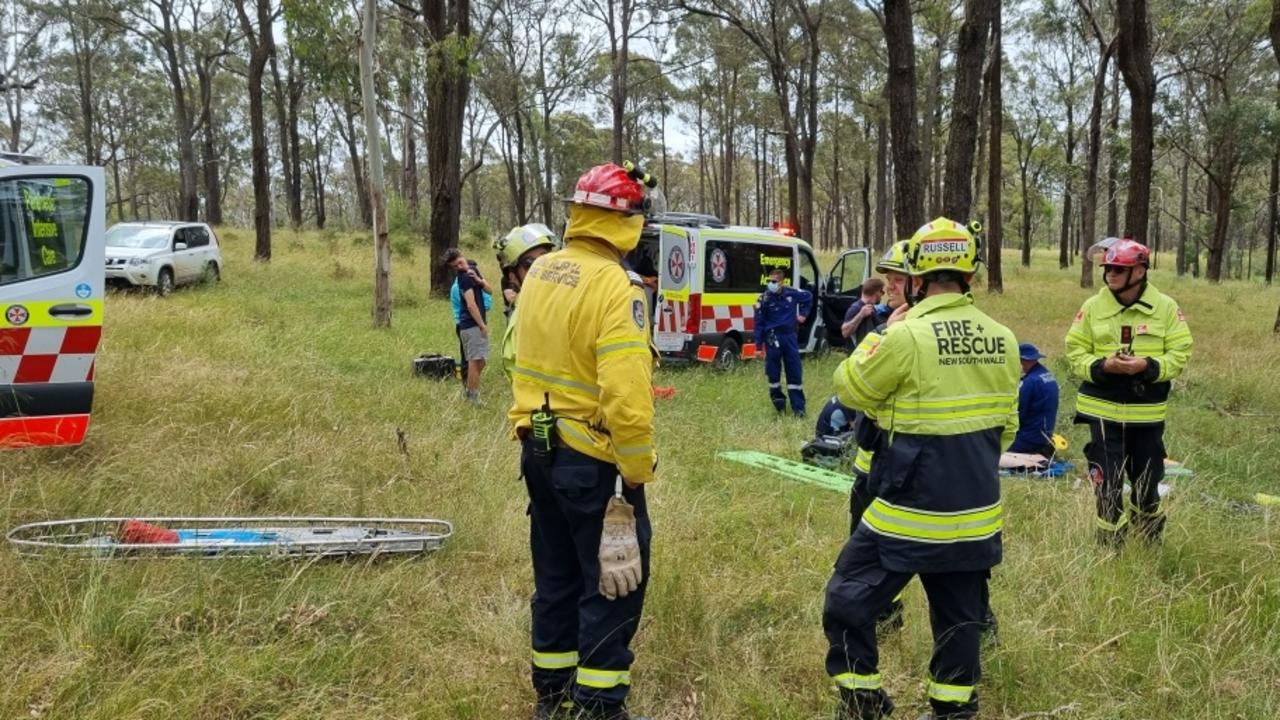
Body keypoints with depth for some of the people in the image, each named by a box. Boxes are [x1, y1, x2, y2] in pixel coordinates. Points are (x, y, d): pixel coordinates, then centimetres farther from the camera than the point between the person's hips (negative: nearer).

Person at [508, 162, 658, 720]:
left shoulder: (540, 272, 4)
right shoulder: (615, 287, -21)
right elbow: (626, 396, -25)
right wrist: (636, 472, -16)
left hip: (539, 450, 8)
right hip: (593, 462, -8)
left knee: (557, 575, 20)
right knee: (614, 582, 5)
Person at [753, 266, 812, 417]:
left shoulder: (792, 294, -3)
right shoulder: (764, 298, -9)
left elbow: (809, 297, 20)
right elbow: (759, 322, -5)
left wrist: (803, 314, 16)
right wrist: (759, 344, -7)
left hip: (790, 336, 2)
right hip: (773, 338, -2)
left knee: (795, 372, 1)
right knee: (773, 372, 3)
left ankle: (798, 407, 5)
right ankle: (779, 403, 22)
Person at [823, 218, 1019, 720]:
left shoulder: (906, 336, -18)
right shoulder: (1001, 340, 2)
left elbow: (849, 389, -3)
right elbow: (1004, 426, 12)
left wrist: (882, 333, 7)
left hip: (911, 512, -6)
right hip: (976, 514, 6)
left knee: (848, 604, 7)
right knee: (960, 621, 17)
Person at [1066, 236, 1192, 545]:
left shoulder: (1166, 307, -3)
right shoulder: (1092, 306, -2)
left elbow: (1179, 355, -2)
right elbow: (1075, 352, 0)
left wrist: (1148, 366, -20)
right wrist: (1102, 366, -19)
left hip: (1147, 412, 1)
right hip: (1102, 409, 0)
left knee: (1147, 481, 14)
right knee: (1108, 484, 2)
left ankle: (1151, 542, 36)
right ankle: (1110, 544, 17)